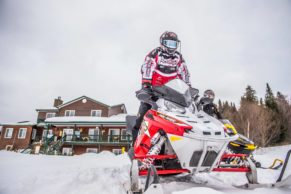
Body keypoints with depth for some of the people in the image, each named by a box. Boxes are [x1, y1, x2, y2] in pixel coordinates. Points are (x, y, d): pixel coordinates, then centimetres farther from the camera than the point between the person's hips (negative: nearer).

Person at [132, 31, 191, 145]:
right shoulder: (155, 53, -4)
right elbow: (146, 69, -14)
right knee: (145, 110, -10)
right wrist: (145, 85, -25)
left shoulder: (178, 57, 11)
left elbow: (184, 74, 14)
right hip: (153, 89, -4)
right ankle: (136, 133, 0)